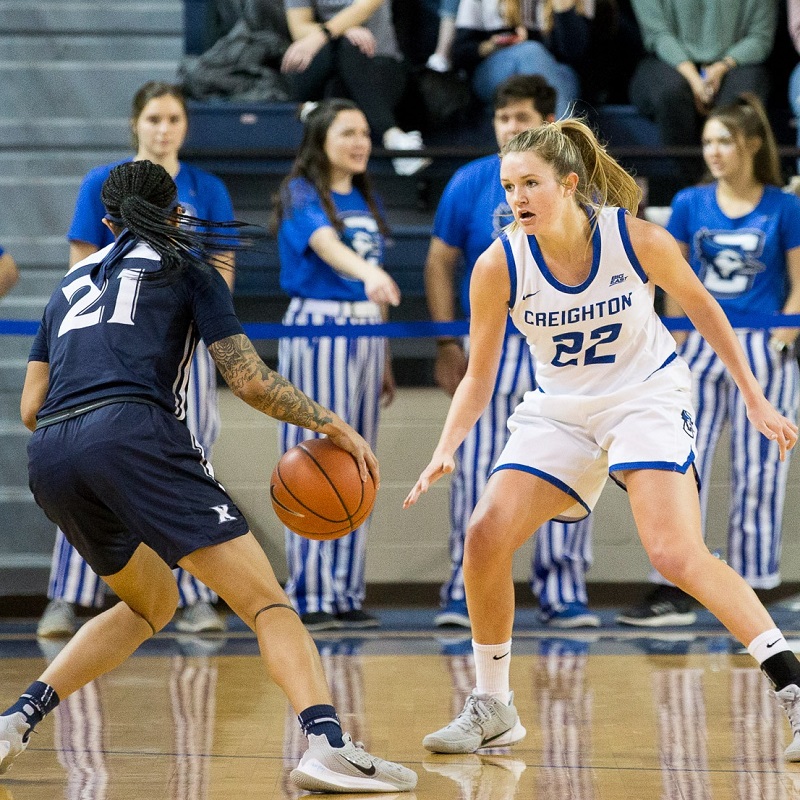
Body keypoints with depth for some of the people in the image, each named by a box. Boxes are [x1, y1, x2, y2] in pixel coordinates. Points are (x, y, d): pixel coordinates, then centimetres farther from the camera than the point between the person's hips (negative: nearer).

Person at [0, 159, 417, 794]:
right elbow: (251, 380, 8)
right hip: (134, 436, -6)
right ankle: (328, 744, -32)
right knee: (267, 602, -8)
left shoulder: (74, 281, 31)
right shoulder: (187, 269, 18)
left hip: (51, 460, 6)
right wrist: (334, 426, 19)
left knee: (152, 603, 28)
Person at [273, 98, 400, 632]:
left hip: (365, 332, 7)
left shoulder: (367, 202, 15)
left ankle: (348, 593, 11)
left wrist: (386, 361, 17)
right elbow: (325, 243, -28)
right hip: (316, 328, -7)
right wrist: (368, 273, -47)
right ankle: (309, 597, -4)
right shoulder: (301, 194, -6)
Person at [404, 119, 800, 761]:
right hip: (560, 411, 3)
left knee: (677, 553, -22)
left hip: (647, 397, -3)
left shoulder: (638, 240, -20)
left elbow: (700, 305, -1)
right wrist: (447, 450, -23)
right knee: (486, 535, -11)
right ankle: (492, 708, 7)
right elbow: (479, 376, -6)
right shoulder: (499, 266, -16)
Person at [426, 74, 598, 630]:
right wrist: (447, 343, -2)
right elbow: (440, 263, 4)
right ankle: (464, 592, 3)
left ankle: (563, 592, 10)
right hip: (490, 346, -1)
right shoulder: (471, 184, 1)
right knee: (478, 470, -3)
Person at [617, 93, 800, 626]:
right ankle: (673, 594, 2)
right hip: (702, 348, 3)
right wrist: (678, 346, 3)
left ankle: (750, 594, 11)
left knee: (757, 476, 3)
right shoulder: (691, 204, 5)